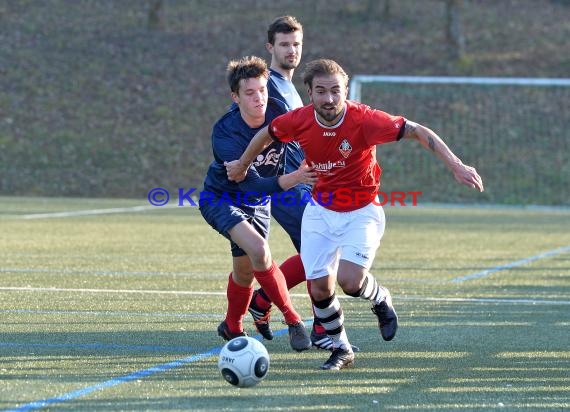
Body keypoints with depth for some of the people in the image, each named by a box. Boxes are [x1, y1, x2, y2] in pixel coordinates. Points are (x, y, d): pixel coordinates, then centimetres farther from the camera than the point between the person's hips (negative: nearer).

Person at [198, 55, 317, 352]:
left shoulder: (278, 112, -18)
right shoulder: (224, 133, -32)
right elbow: (251, 183, -38)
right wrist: (293, 178, -50)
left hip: (257, 203, 5)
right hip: (220, 199, -5)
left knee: (245, 270, 13)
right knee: (258, 251, -30)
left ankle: (232, 326, 40)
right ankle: (293, 321, -20)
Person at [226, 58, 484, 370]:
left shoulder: (363, 120, -24)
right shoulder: (299, 121, -14)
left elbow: (419, 132, -20)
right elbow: (266, 134, 8)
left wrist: (456, 166, -28)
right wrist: (241, 166, 24)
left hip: (362, 212, -3)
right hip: (320, 212, 3)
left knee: (349, 281, -22)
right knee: (320, 288, -4)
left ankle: (380, 298, 15)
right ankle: (341, 349, 22)